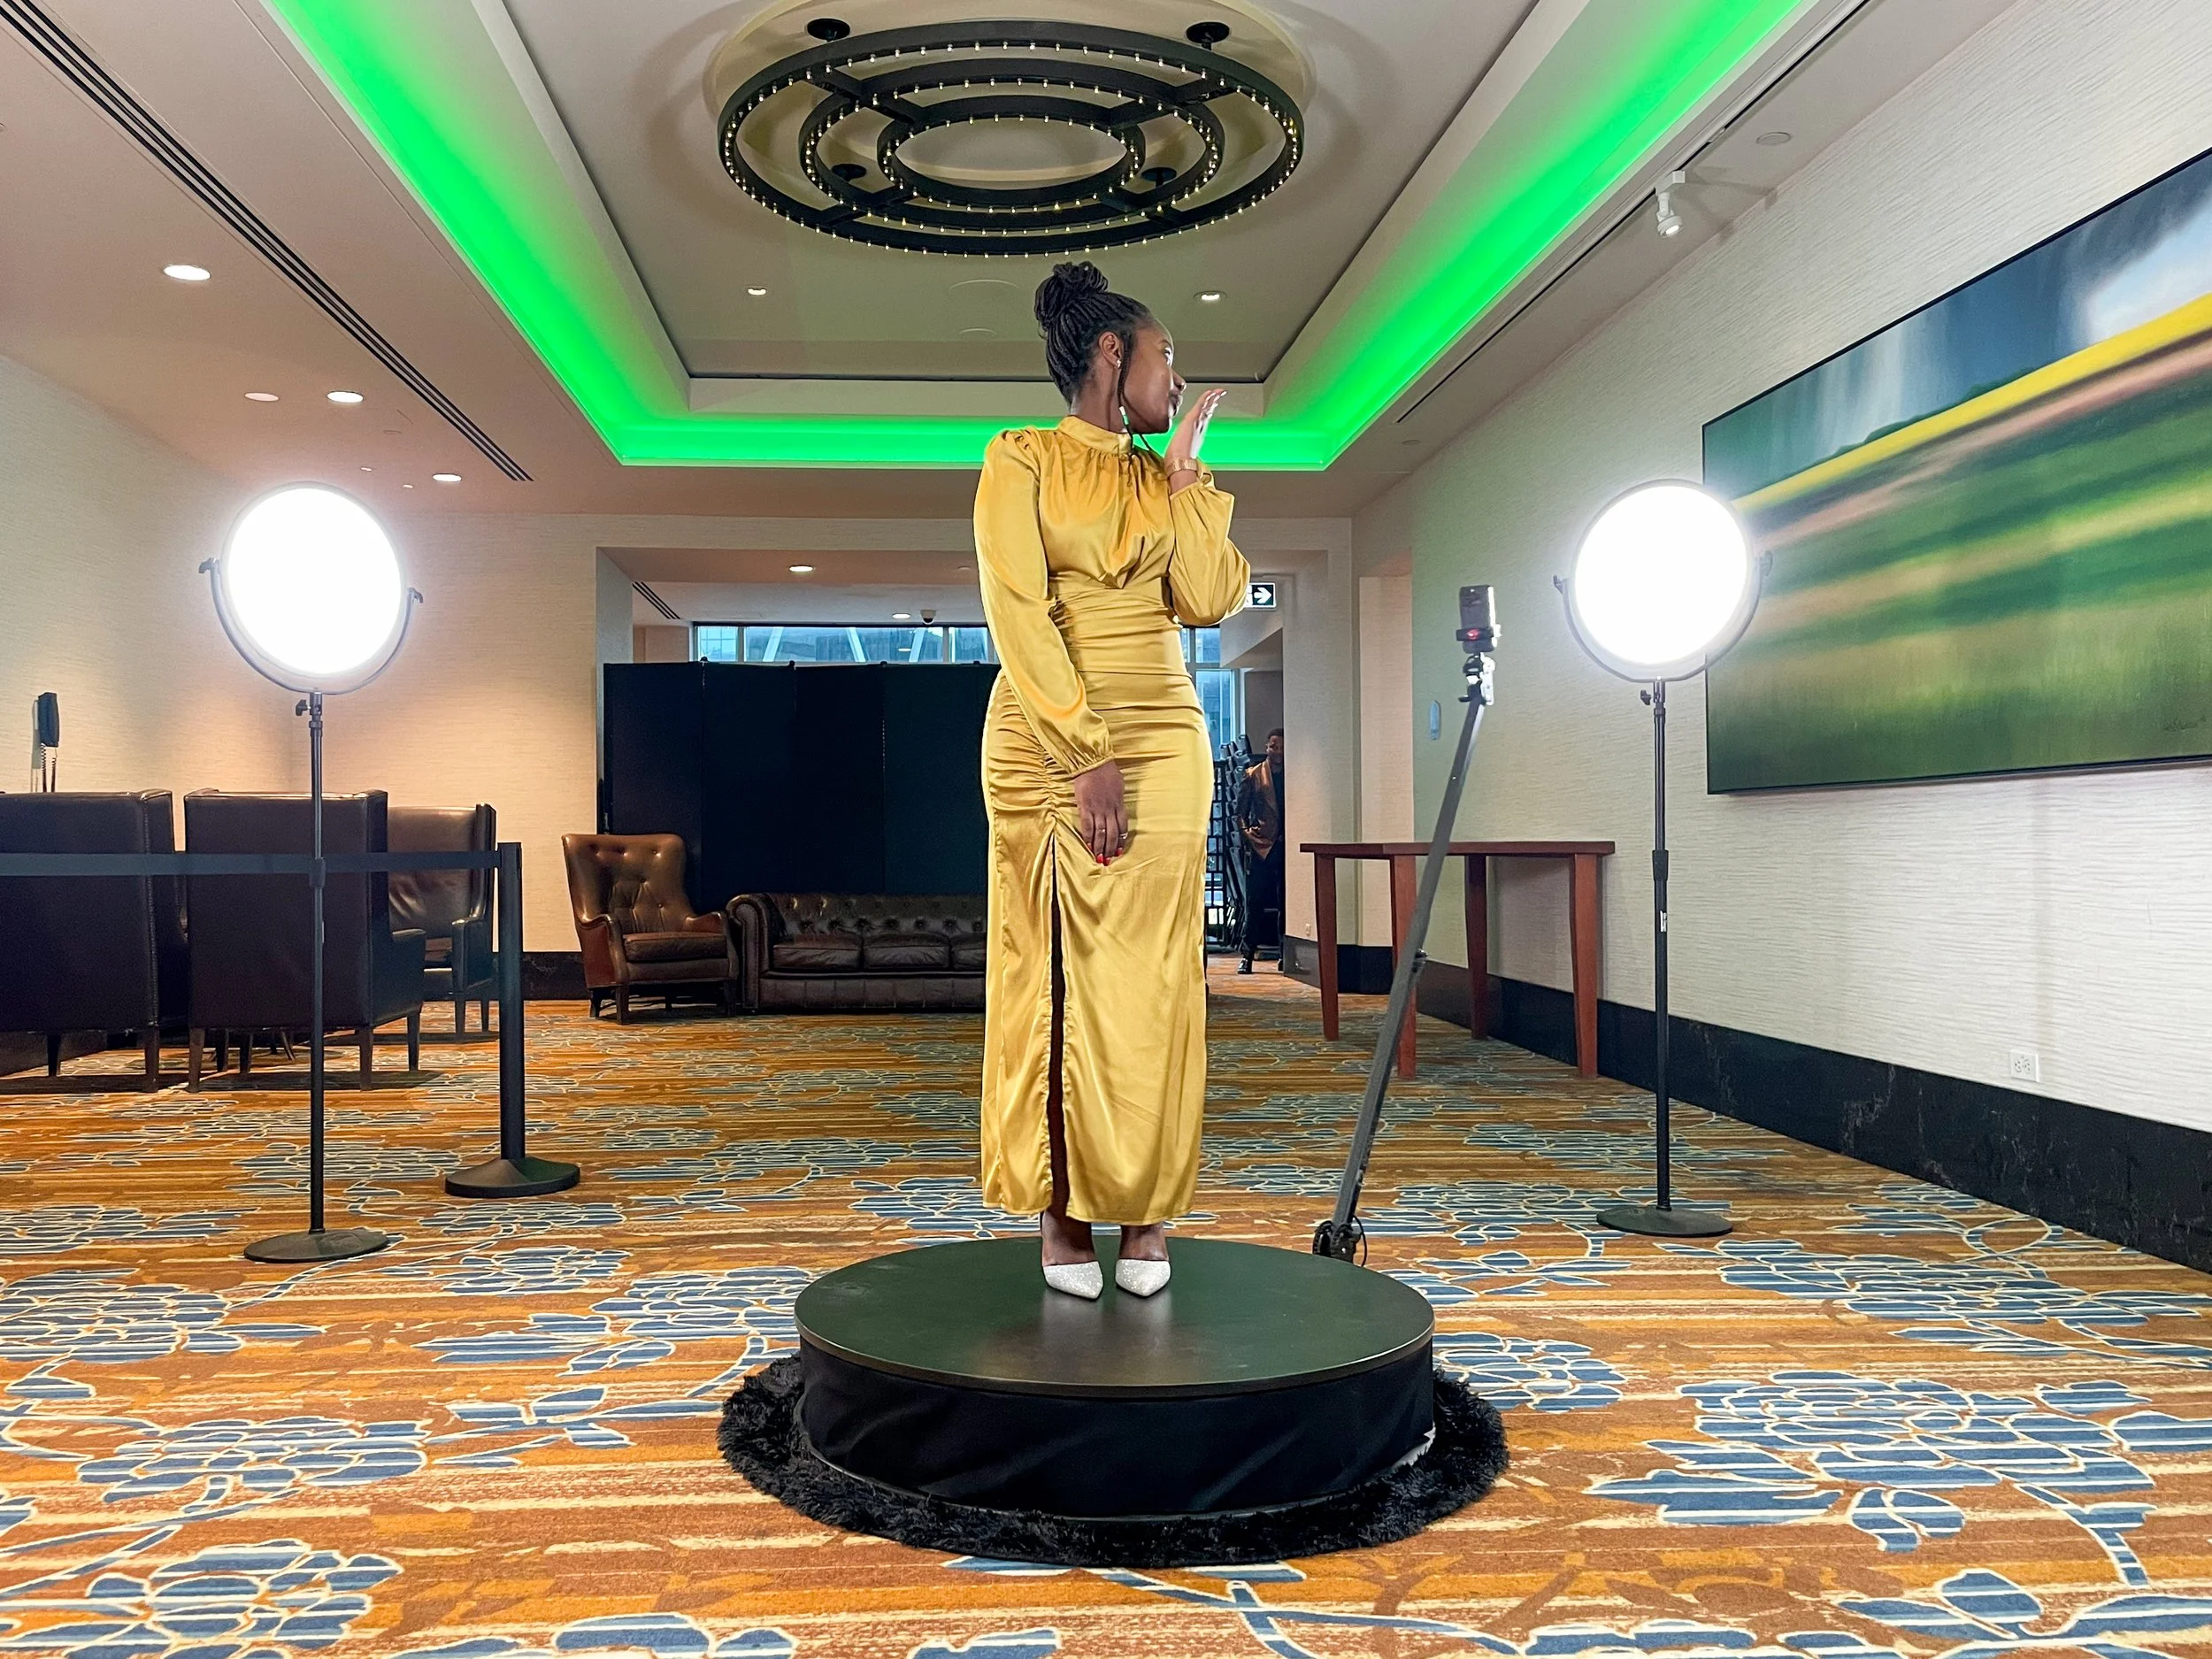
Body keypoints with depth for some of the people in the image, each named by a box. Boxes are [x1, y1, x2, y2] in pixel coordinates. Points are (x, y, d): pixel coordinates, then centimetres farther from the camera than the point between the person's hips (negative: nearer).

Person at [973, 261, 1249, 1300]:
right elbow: (1018, 611, -10)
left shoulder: (1164, 479, 16)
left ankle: (1147, 1212, 6)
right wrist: (1087, 757, -17)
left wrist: (1185, 471, 7)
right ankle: (1062, 1210, 6)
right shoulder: (1021, 460, 2)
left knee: (1147, 976, 0)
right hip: (1042, 737, -3)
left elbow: (1208, 600, 2)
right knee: (1050, 972, 0)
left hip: (1162, 736, 4)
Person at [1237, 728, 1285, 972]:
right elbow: (1240, 810, 9)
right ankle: (1247, 955, 1)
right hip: (1259, 846, -1)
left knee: (1286, 902, 2)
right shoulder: (1253, 775, 10)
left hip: (1286, 845, 1)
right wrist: (1245, 830, -7)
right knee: (1254, 902, -3)